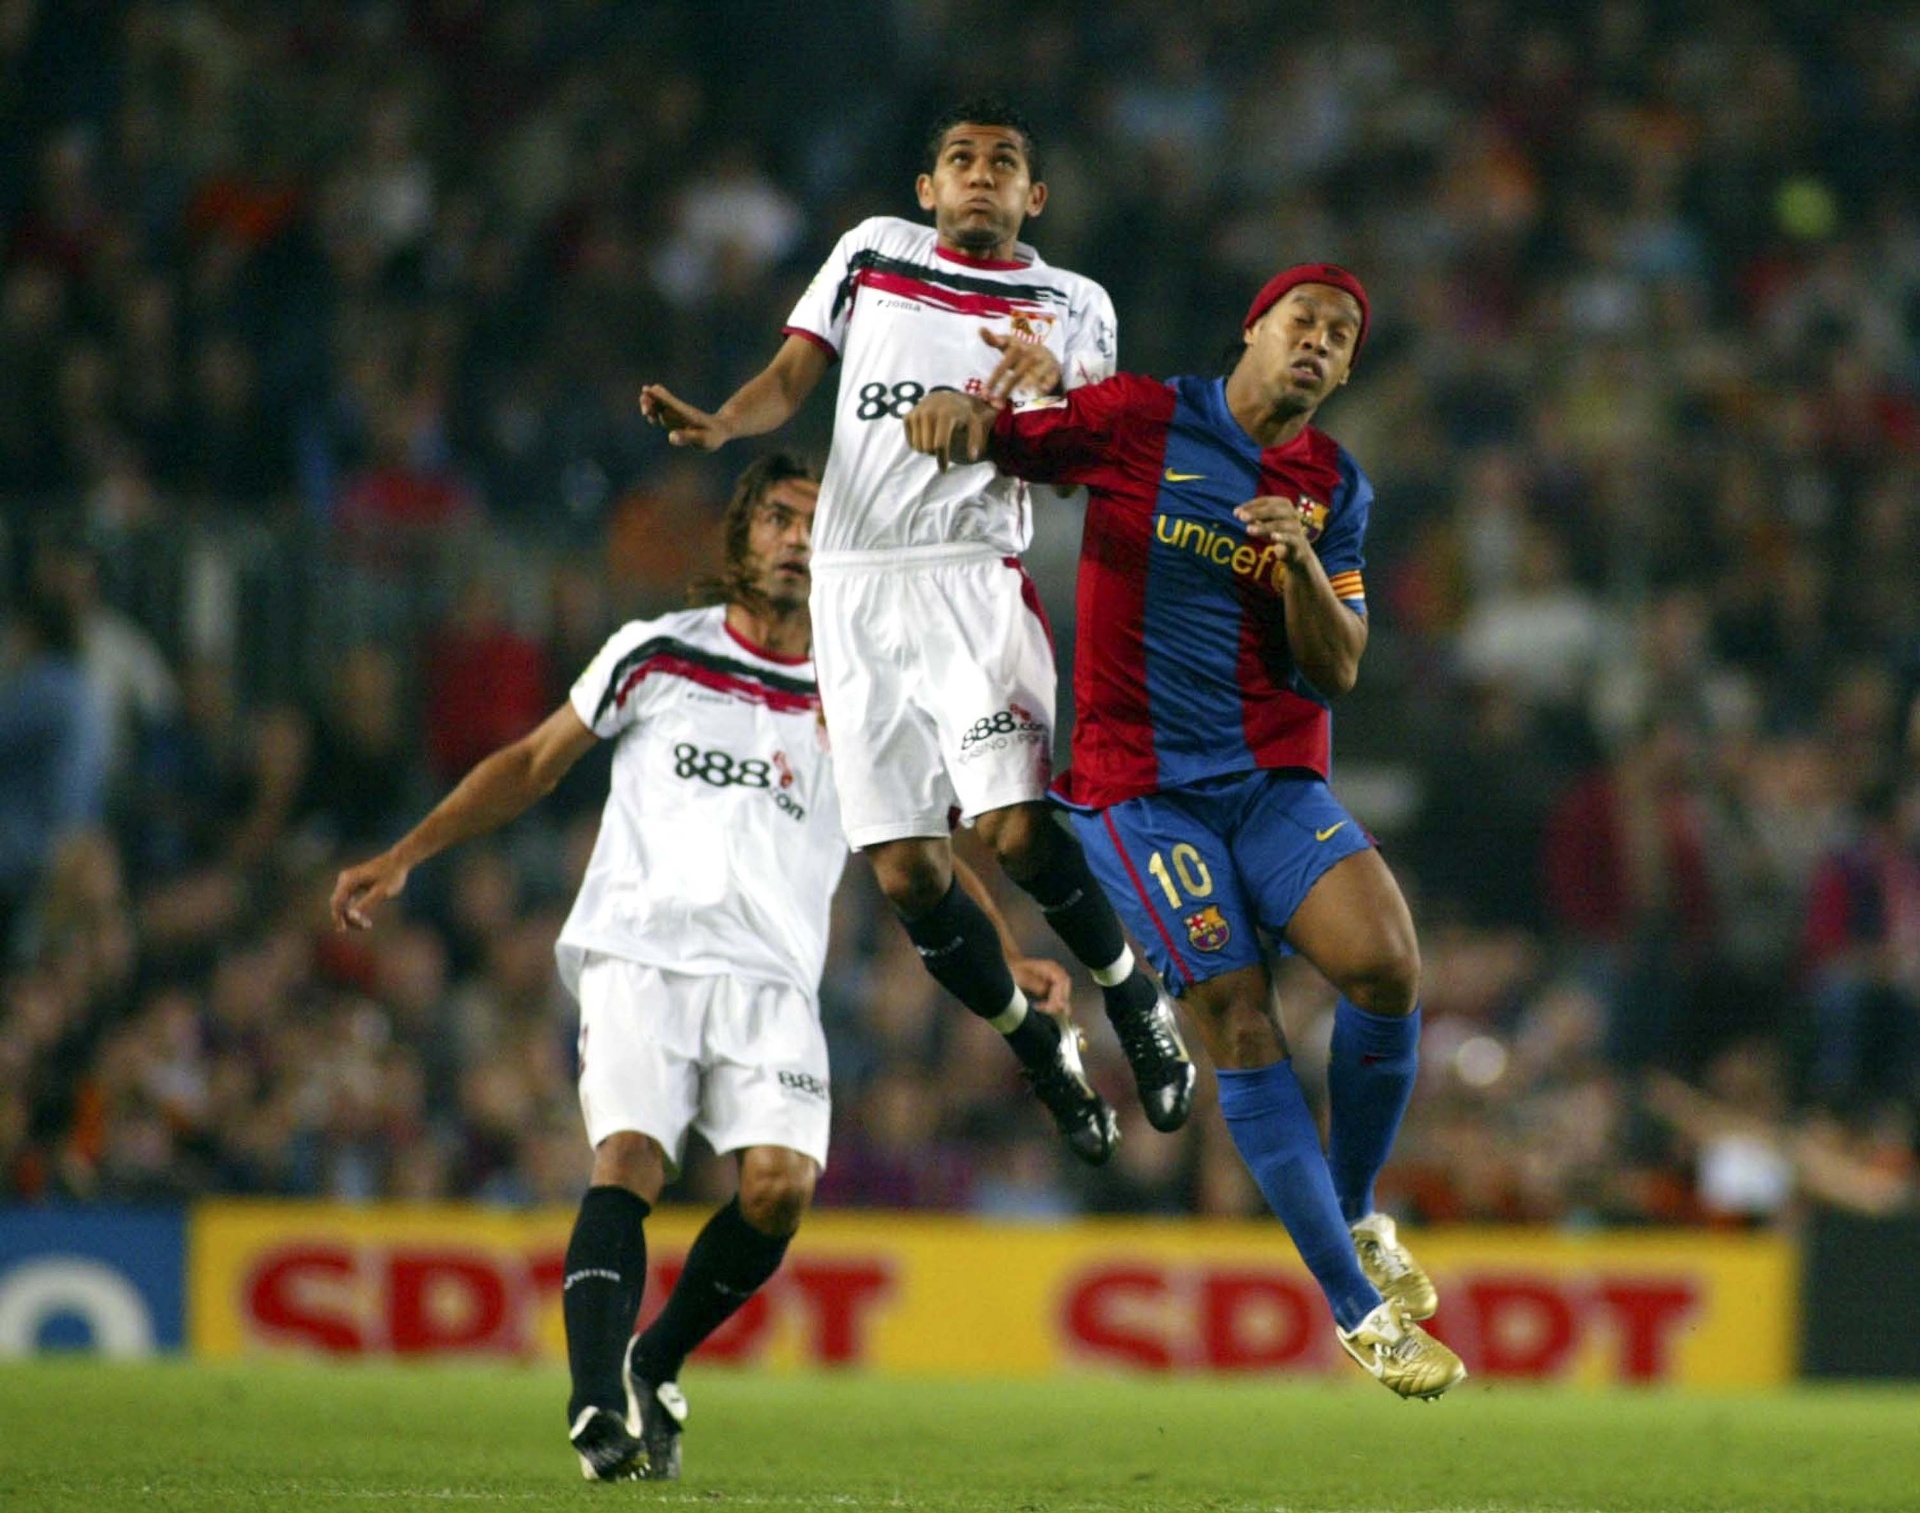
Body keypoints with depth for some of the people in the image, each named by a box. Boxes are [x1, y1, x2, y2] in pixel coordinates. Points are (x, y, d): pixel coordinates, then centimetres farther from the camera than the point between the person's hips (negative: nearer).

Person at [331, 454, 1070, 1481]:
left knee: (781, 1183, -19)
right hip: (639, 953, -2)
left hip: (771, 981, 2)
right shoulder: (656, 654, 11)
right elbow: (534, 764, 18)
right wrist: (404, 856, 11)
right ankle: (598, 1409, -33)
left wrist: (1006, 962, 7)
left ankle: (656, 1365, 5)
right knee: (628, 1162, -23)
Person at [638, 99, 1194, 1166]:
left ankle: (1135, 996, 3)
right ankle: (1040, 1051, 17)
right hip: (856, 588, 2)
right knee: (907, 872, -3)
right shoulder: (873, 253, 15)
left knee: (1015, 832, -21)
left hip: (974, 577, -2)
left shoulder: (1072, 306, 9)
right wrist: (718, 426, -8)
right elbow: (792, 378, 13)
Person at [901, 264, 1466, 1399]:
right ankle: (1356, 1306, -6)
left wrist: (1302, 560, -15)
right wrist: (957, 407, -19)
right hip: (1142, 783, -3)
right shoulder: (1138, 421, -1)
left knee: (1388, 966, -21)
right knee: (1242, 1028, -13)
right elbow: (991, 440, 5)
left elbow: (1336, 671, 5)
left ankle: (1358, 1217, 3)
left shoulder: (1336, 489, 9)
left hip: (1277, 780, 3)